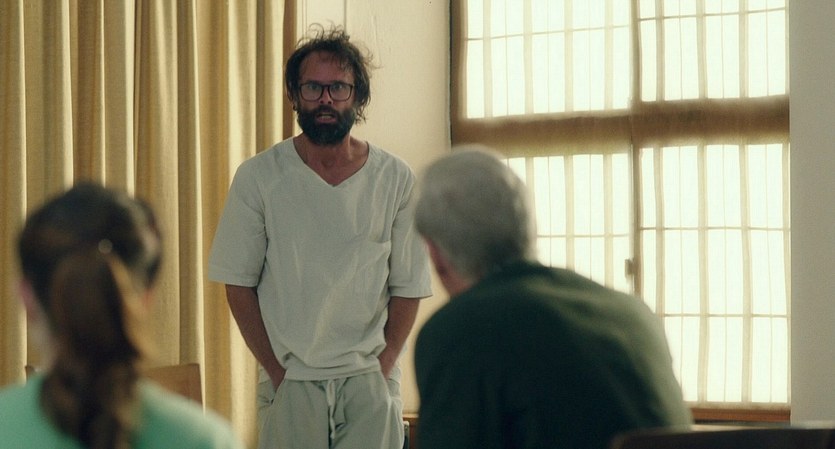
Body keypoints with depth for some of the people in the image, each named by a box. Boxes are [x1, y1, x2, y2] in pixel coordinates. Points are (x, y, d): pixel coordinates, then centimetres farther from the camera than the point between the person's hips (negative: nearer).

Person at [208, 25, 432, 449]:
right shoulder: (258, 176, 0)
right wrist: (277, 371, -5)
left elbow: (408, 287, 5)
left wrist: (381, 368, -3)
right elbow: (238, 284, 0)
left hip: (369, 382, 1)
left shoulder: (395, 179, 3)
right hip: (289, 382, -1)